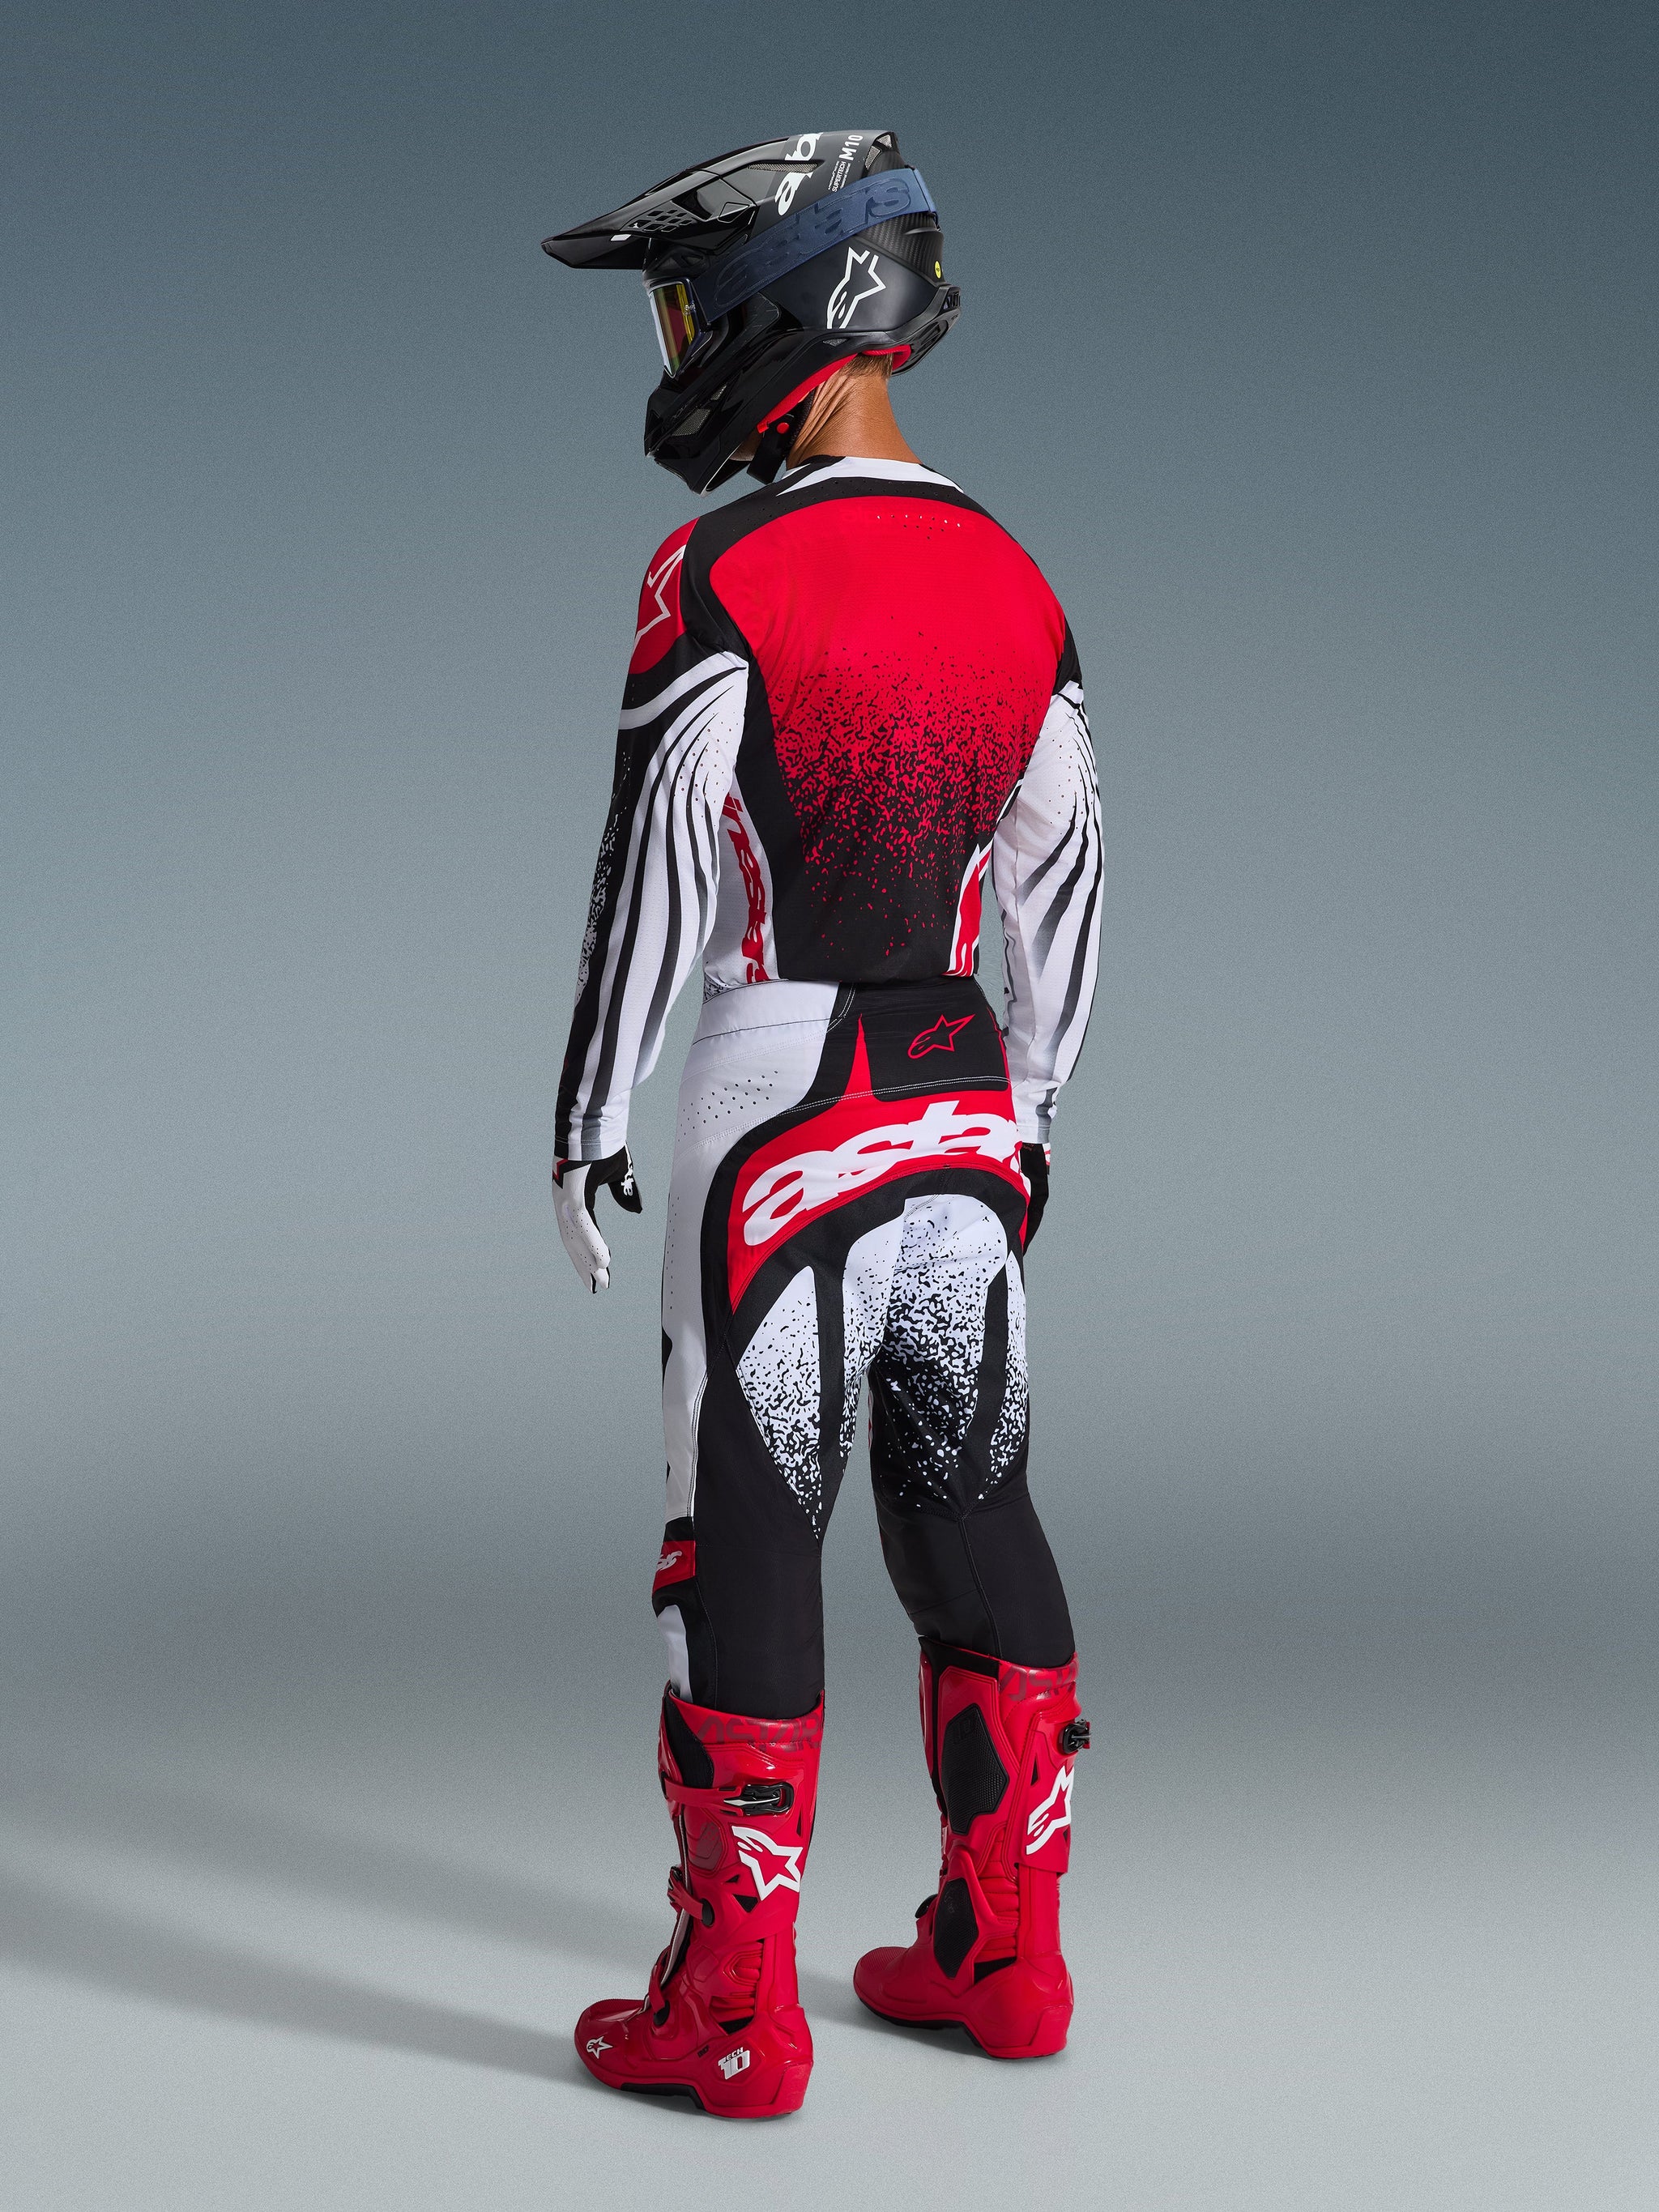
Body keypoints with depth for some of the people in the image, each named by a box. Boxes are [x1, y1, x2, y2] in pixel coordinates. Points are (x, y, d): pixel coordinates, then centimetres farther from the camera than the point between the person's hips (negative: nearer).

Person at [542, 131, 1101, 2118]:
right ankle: (1004, 1958, 24)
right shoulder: (1015, 584, 8)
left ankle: (733, 2017, 9)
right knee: (972, 1514, 14)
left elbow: (651, 882, -13)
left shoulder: (721, 583, -13)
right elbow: (1061, 888, 13)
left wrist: (585, 1129, -3)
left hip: (776, 1118, -6)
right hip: (963, 1115, 7)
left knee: (744, 1546, 1)